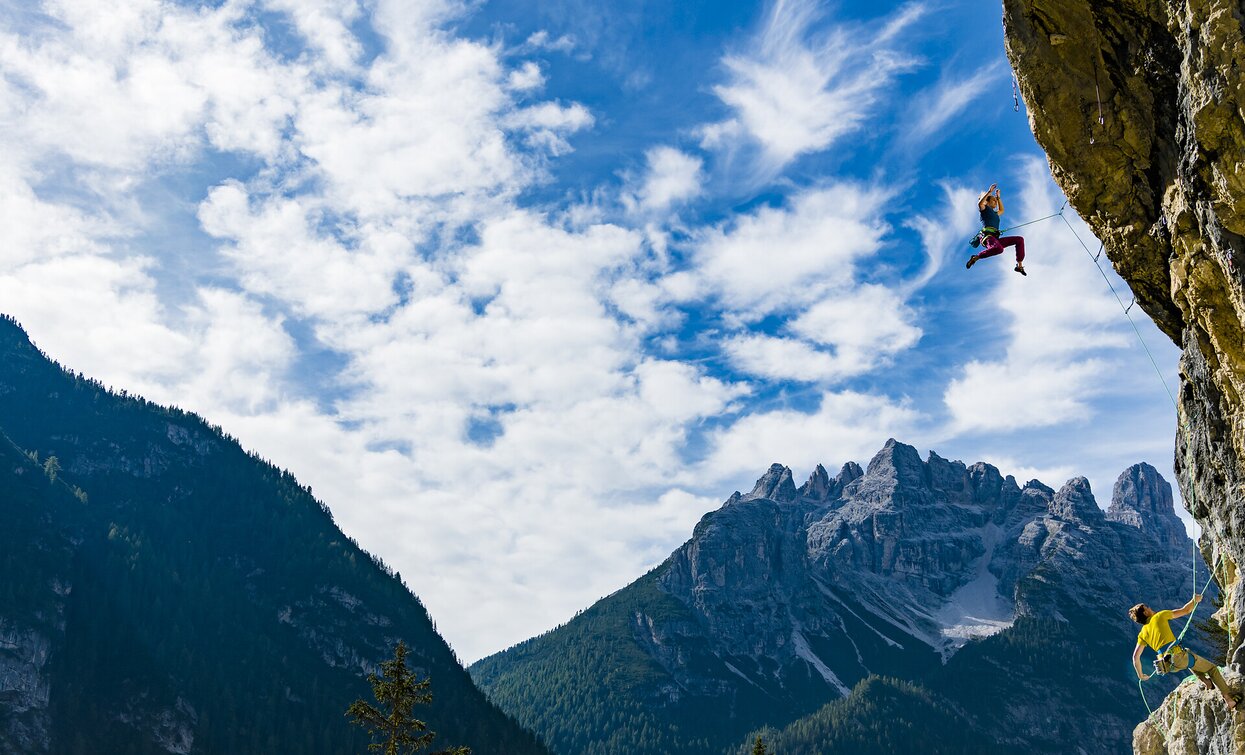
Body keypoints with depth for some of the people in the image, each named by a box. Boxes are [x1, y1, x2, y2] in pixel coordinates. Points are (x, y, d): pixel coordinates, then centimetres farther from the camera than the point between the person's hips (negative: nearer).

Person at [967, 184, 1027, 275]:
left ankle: (1019, 266, 3)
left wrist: (998, 197, 49)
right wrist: (989, 191, -9)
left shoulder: (994, 213, 33)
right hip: (987, 236, -9)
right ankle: (975, 257, -23)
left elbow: (1001, 210, 55)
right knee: (999, 249, -42)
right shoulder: (984, 208, 11)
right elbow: (980, 203, -12)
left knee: (1020, 240, 7)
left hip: (995, 238, 9)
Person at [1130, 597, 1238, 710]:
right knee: (1212, 668, 16)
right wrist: (1195, 601, 25)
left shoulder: (1142, 634, 14)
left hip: (1167, 665, 5)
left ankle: (1205, 681, 27)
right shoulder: (1159, 616, 3)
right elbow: (1185, 610, 7)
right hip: (1178, 656, -5)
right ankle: (1229, 698, 12)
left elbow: (1135, 657, 10)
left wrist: (1140, 675, 23)